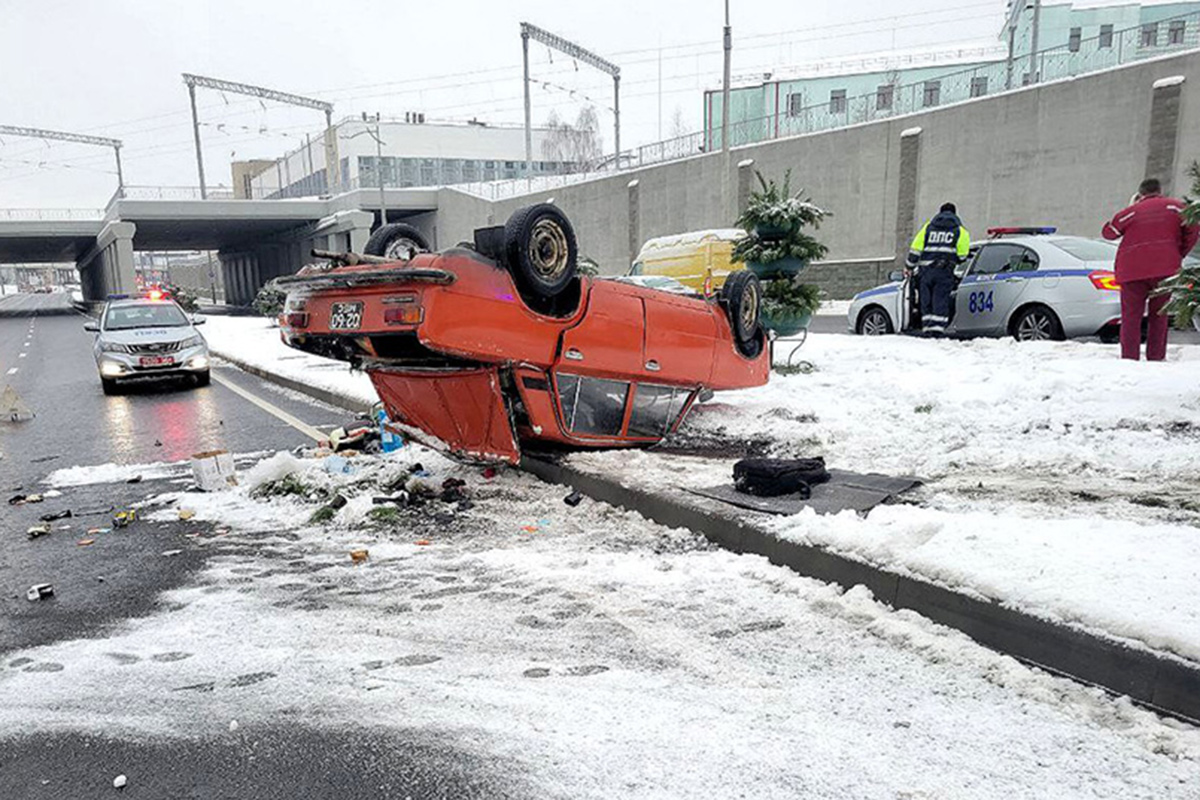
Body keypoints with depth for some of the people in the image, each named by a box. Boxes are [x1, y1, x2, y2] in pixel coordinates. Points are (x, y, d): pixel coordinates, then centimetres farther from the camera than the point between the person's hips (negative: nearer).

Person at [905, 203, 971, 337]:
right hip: (944, 272, -2)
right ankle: (937, 331, -12)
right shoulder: (960, 230, 9)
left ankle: (927, 330, 7)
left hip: (925, 270, 2)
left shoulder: (928, 227, 14)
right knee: (940, 302, -3)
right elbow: (962, 255, 4)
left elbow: (915, 249, 9)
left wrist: (908, 267, 18)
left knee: (926, 302, 8)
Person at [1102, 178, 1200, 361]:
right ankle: (1156, 358, 7)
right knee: (1159, 314, 10)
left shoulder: (1132, 211, 8)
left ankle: (1129, 358, -7)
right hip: (1165, 268, 1)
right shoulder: (1175, 207, 8)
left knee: (1131, 316, 1)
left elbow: (1108, 232, 15)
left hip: (1131, 270, -1)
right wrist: (1180, 253, 13)